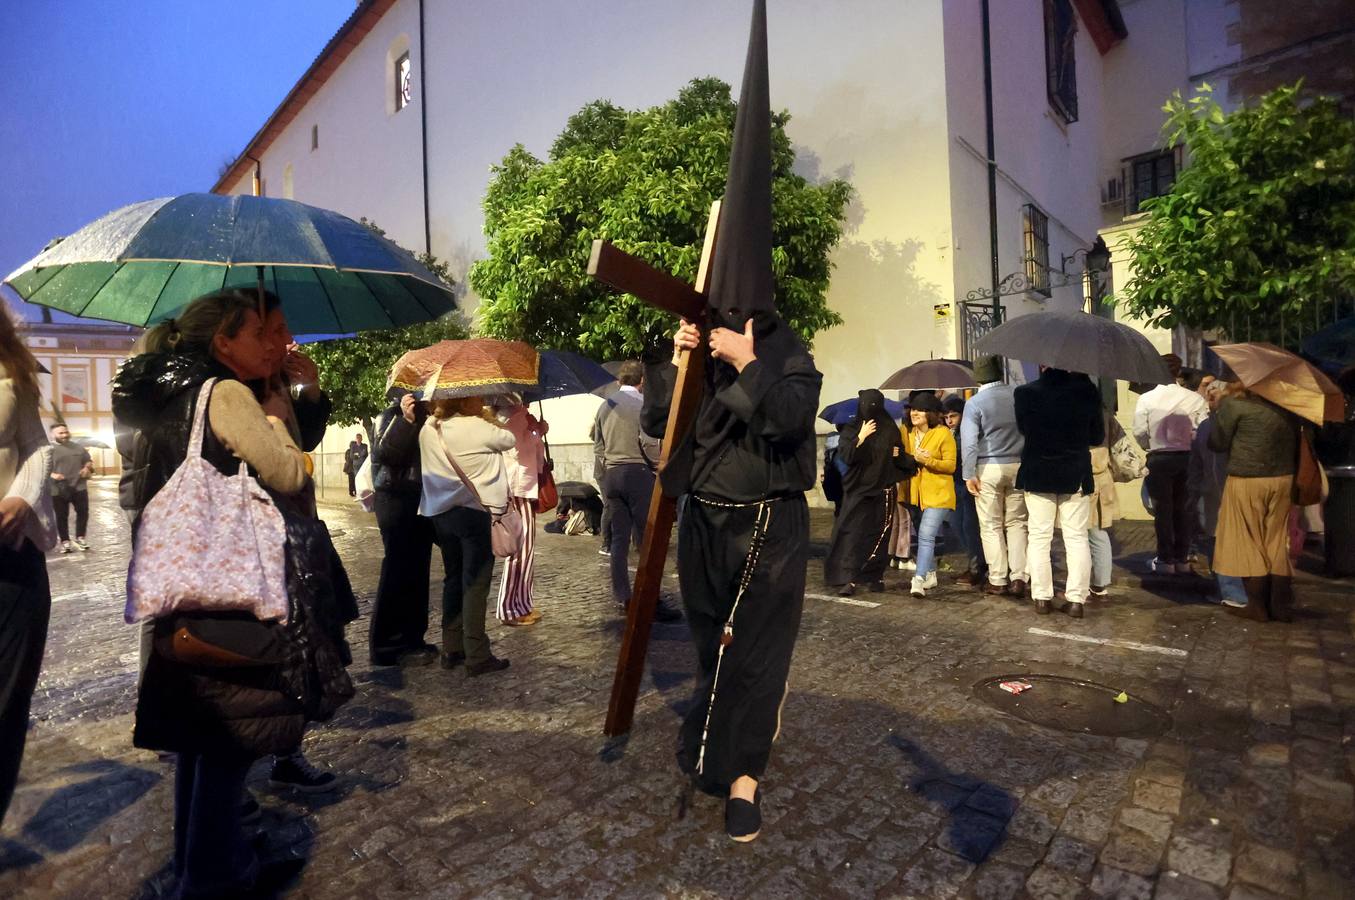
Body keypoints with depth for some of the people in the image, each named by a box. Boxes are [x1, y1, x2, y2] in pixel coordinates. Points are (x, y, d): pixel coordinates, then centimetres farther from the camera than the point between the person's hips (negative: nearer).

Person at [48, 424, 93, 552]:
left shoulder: (78, 447, 11)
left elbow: (89, 461, 20)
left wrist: (87, 468, -2)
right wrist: (52, 475, -23)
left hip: (79, 487, 3)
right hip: (59, 490, -3)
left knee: (83, 512, 6)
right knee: (61, 516, 4)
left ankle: (80, 537, 21)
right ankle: (65, 541, 14)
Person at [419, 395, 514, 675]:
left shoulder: (428, 429, 6)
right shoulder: (477, 427, -11)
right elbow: (509, 440, 2)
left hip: (440, 512, 7)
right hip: (473, 512, -7)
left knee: (453, 579, 15)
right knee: (475, 583, -2)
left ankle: (451, 650, 21)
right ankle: (477, 657, 2)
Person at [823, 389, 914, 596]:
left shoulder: (890, 430, 5)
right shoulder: (851, 429, 2)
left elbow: (900, 457, 14)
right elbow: (845, 455, -12)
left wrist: (899, 455, -7)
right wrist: (861, 437, -18)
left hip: (883, 490, 2)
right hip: (857, 489, -1)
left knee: (879, 534, 5)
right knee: (852, 533, -8)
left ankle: (877, 576, 18)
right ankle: (850, 579, -9)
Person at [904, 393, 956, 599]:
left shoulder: (943, 433, -9)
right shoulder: (910, 434, 9)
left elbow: (951, 465, -10)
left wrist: (928, 460, -23)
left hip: (938, 494, -7)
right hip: (917, 493, 7)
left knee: (926, 535, -18)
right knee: (924, 536, 15)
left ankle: (919, 579, -23)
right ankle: (930, 574, 29)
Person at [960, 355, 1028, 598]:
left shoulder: (974, 402, -9)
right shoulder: (1018, 395, 1)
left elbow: (969, 441, -13)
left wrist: (969, 474, -10)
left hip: (989, 468, -3)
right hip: (1018, 466, 3)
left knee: (991, 526, 5)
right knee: (1016, 523, 11)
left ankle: (998, 580, 9)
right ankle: (1019, 577, 5)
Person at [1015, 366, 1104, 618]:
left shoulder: (1025, 392, -10)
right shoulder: (1086, 390, -6)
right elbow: (1098, 436, 3)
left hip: (1038, 475, -1)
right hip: (1076, 475, 1)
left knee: (1038, 538, 7)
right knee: (1077, 538, 7)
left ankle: (1042, 597, 10)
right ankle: (1076, 599, 7)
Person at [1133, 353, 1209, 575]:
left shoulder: (1146, 399, -9)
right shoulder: (1194, 399, -7)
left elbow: (1140, 432, -9)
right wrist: (1189, 445, 9)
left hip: (1159, 458, -2)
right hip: (1186, 457, 2)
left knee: (1163, 509, 8)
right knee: (1183, 509, 13)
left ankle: (1166, 559, 12)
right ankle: (1182, 559, 20)